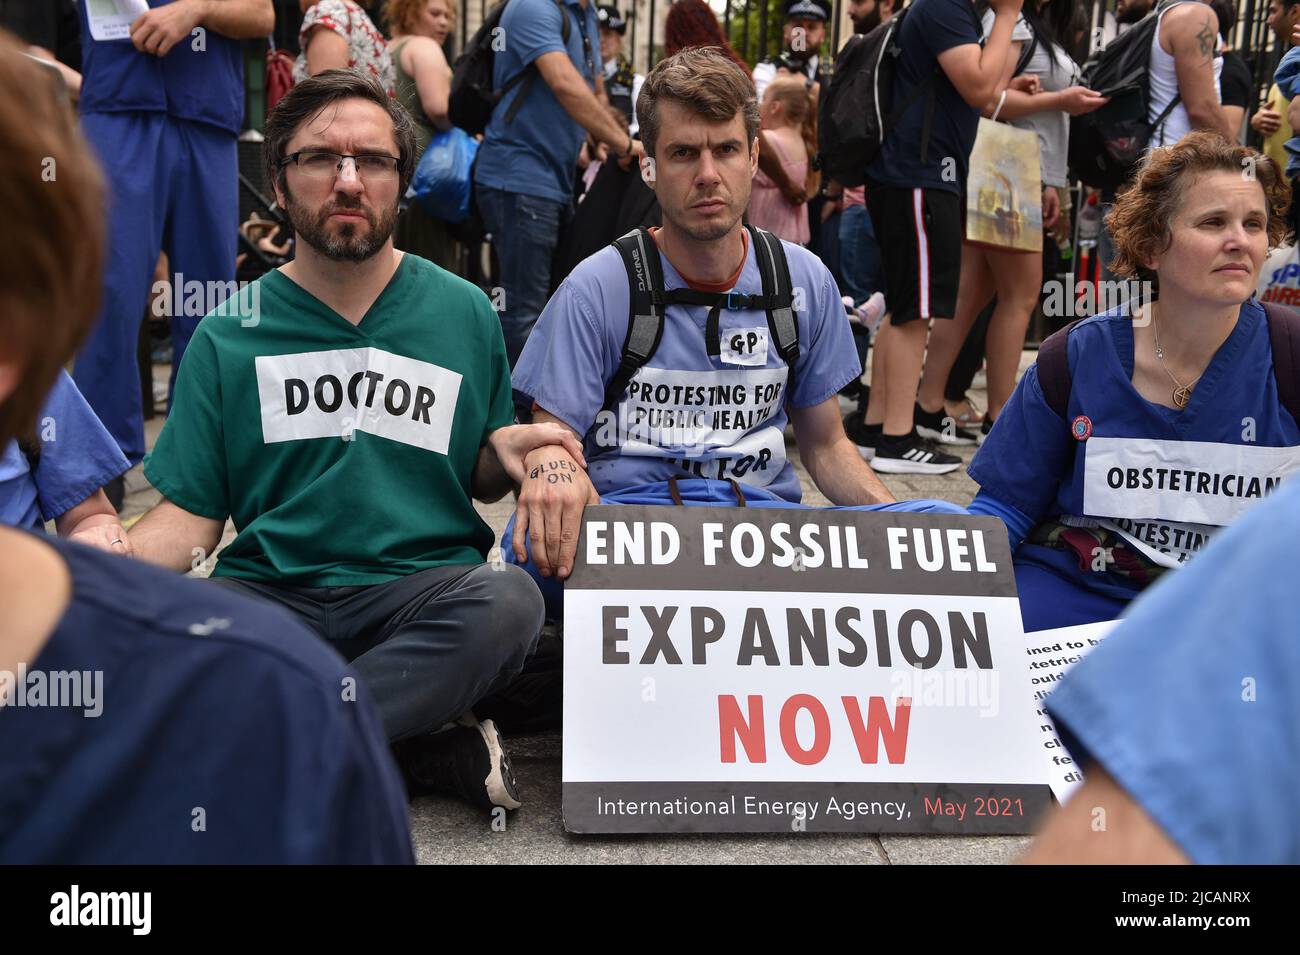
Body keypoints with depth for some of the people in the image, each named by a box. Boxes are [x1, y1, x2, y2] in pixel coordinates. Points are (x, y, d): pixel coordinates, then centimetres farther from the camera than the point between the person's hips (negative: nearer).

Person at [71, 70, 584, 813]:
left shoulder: (463, 313, 9)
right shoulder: (228, 335, 9)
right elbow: (190, 514, 6)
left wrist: (503, 449, -7)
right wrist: (112, 558, -15)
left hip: (423, 586, 0)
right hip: (268, 593, 1)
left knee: (508, 603, -35)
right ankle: (437, 758, -24)